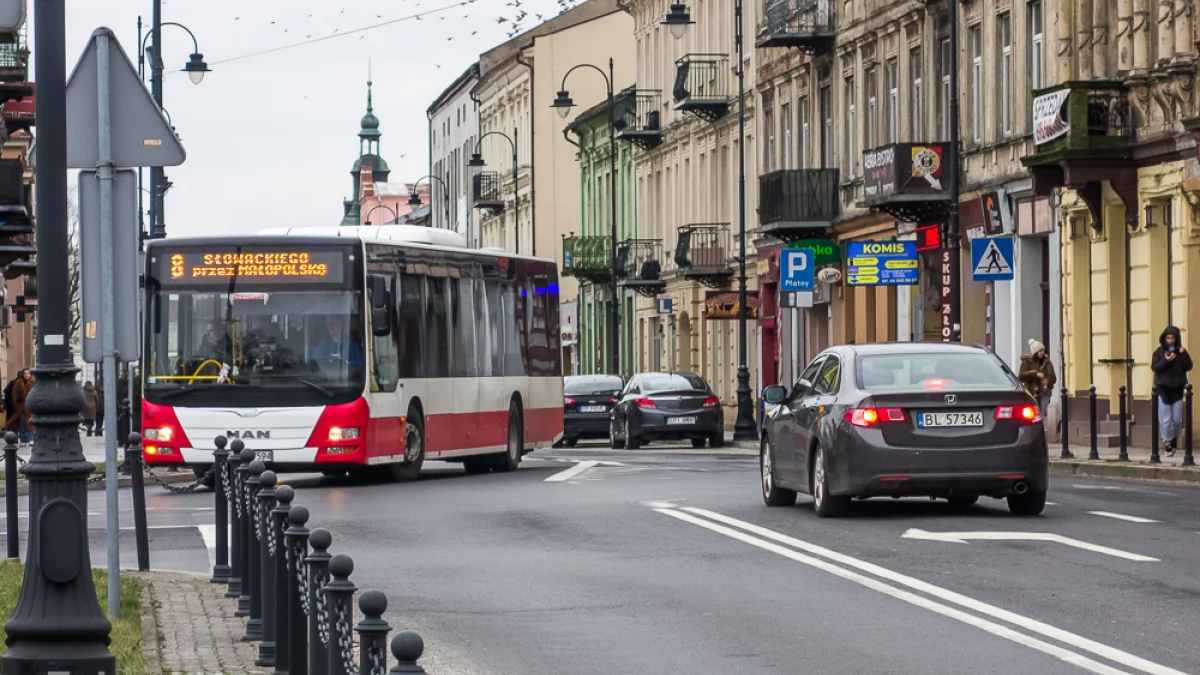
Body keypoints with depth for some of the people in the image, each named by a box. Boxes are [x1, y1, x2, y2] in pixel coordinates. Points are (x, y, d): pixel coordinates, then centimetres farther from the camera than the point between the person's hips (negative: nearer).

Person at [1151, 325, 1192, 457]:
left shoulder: (1181, 351, 4)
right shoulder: (1159, 352, 0)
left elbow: (1188, 367, -3)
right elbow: (1154, 367, -8)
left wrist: (1184, 355, -17)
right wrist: (1166, 361, -21)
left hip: (1177, 388, 2)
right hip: (1163, 388, -2)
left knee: (1177, 419, 3)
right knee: (1165, 419, -5)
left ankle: (1173, 440, 25)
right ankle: (1167, 445, 3)